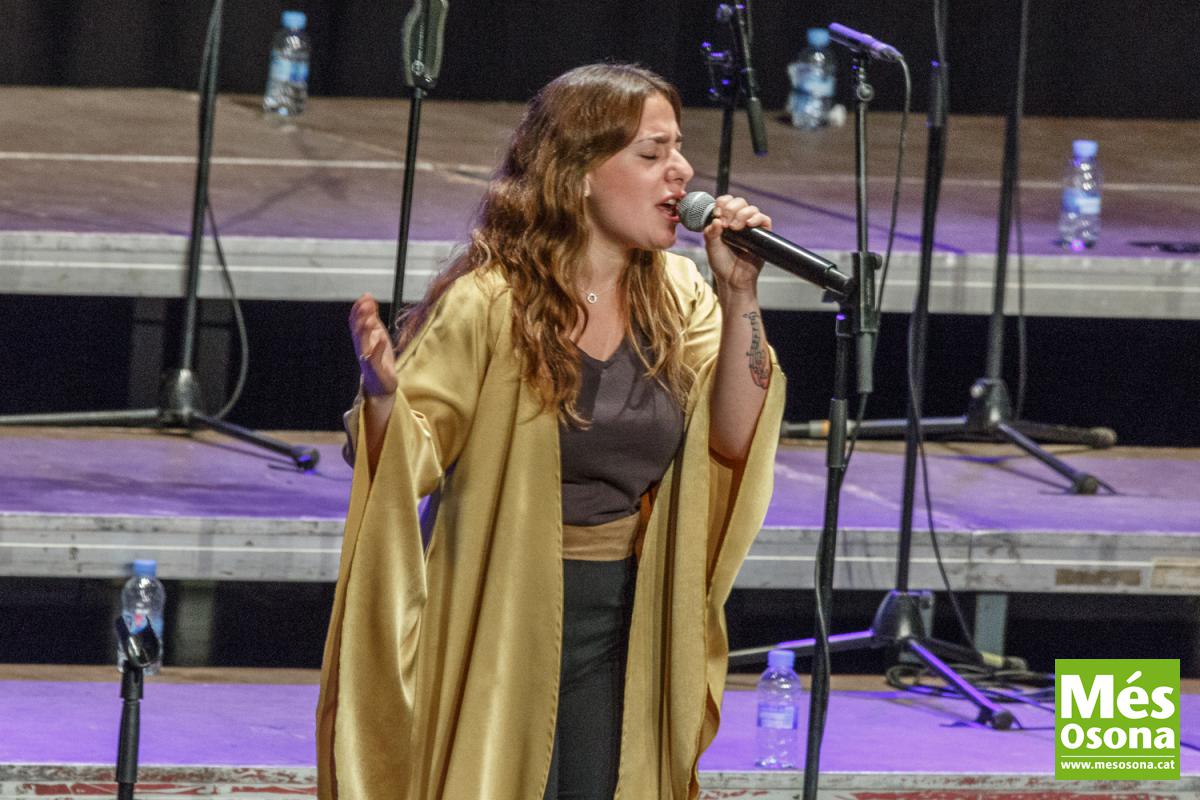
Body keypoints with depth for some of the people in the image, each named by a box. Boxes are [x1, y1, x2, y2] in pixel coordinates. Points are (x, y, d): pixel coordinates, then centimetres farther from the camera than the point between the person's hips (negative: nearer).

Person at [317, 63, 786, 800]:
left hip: (623, 624, 5)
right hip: (495, 620, -5)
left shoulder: (674, 297, 2)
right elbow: (410, 463, -14)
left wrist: (739, 299, -13)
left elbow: (735, 438, -4)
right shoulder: (489, 305, -15)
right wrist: (382, 390, -35)